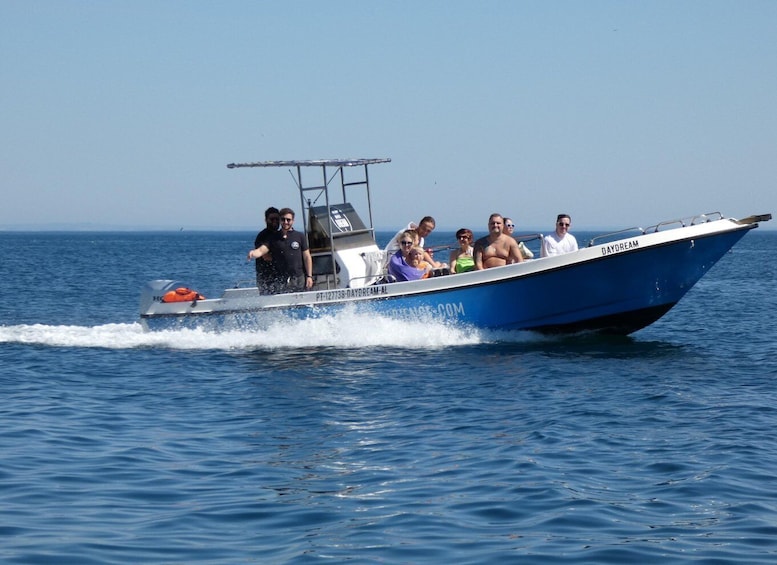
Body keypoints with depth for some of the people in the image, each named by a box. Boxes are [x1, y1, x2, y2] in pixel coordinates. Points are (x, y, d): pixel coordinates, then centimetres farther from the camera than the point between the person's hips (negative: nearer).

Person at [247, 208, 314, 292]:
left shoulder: (300, 236, 7)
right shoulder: (273, 238, 9)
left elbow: (307, 257, 7)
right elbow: (261, 250, -3)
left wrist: (309, 276, 0)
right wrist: (253, 253, -27)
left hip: (298, 280, 0)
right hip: (280, 281, 0)